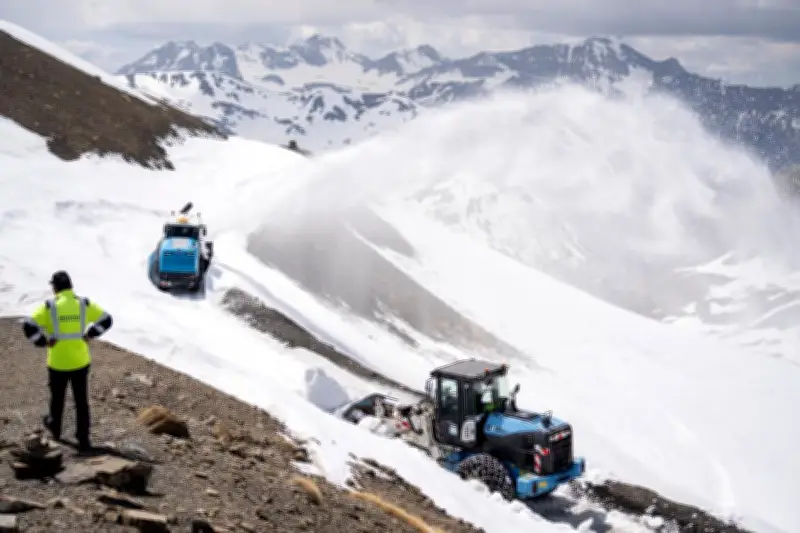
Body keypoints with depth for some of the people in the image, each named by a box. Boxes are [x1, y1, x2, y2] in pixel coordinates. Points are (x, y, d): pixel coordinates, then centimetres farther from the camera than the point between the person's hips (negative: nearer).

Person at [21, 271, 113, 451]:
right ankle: (83, 440, 8)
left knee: (57, 397, 23)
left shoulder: (49, 306, -12)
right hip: (80, 361, 1)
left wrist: (44, 342, -7)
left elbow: (29, 326, -19)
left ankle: (55, 427, 46)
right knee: (81, 401, 9)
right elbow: (107, 320, 3)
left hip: (58, 363, -1)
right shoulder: (85, 304, -5)